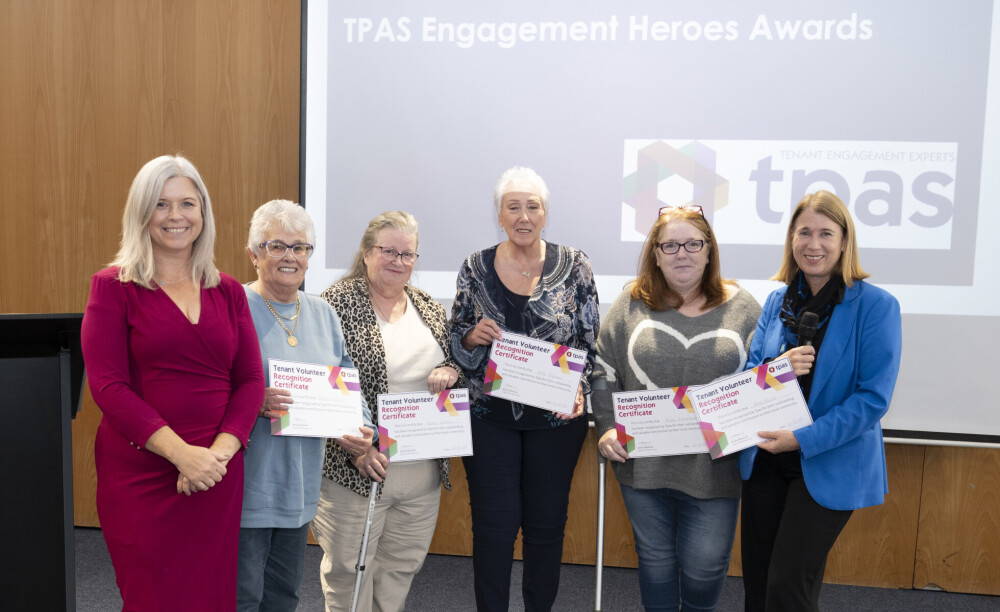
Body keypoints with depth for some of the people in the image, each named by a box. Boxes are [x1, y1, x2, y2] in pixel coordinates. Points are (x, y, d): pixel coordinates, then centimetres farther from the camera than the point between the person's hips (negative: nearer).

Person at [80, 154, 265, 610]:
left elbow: (250, 381, 4)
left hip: (217, 472, 3)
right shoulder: (112, 287, -1)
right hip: (140, 473, -3)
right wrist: (182, 453, -19)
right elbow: (107, 385, -10)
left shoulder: (228, 292, 8)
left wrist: (219, 452, -12)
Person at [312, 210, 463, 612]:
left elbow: (458, 357, 17)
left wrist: (451, 370, -7)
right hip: (359, 468, -5)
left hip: (424, 471, 6)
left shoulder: (429, 308, 8)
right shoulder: (337, 303, -9)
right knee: (349, 572, 8)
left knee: (402, 569, 17)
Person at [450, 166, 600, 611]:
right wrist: (473, 336, -14)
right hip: (489, 415, 0)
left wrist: (578, 389, -16)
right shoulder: (475, 268, 1)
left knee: (547, 521, 12)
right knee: (493, 522, 5)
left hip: (556, 415, 0)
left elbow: (591, 341, 0)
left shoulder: (573, 266, -3)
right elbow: (455, 343, 8)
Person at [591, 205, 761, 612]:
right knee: (655, 559, 16)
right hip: (644, 463, 1)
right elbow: (603, 369, 3)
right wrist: (608, 427, -7)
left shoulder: (742, 307, 1)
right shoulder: (632, 304, 1)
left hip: (714, 467, 0)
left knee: (705, 565, 10)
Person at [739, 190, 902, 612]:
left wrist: (804, 439, -22)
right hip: (765, 459, 5)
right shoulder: (777, 300, 4)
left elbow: (874, 398, -15)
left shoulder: (876, 305, -10)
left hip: (831, 465, -4)